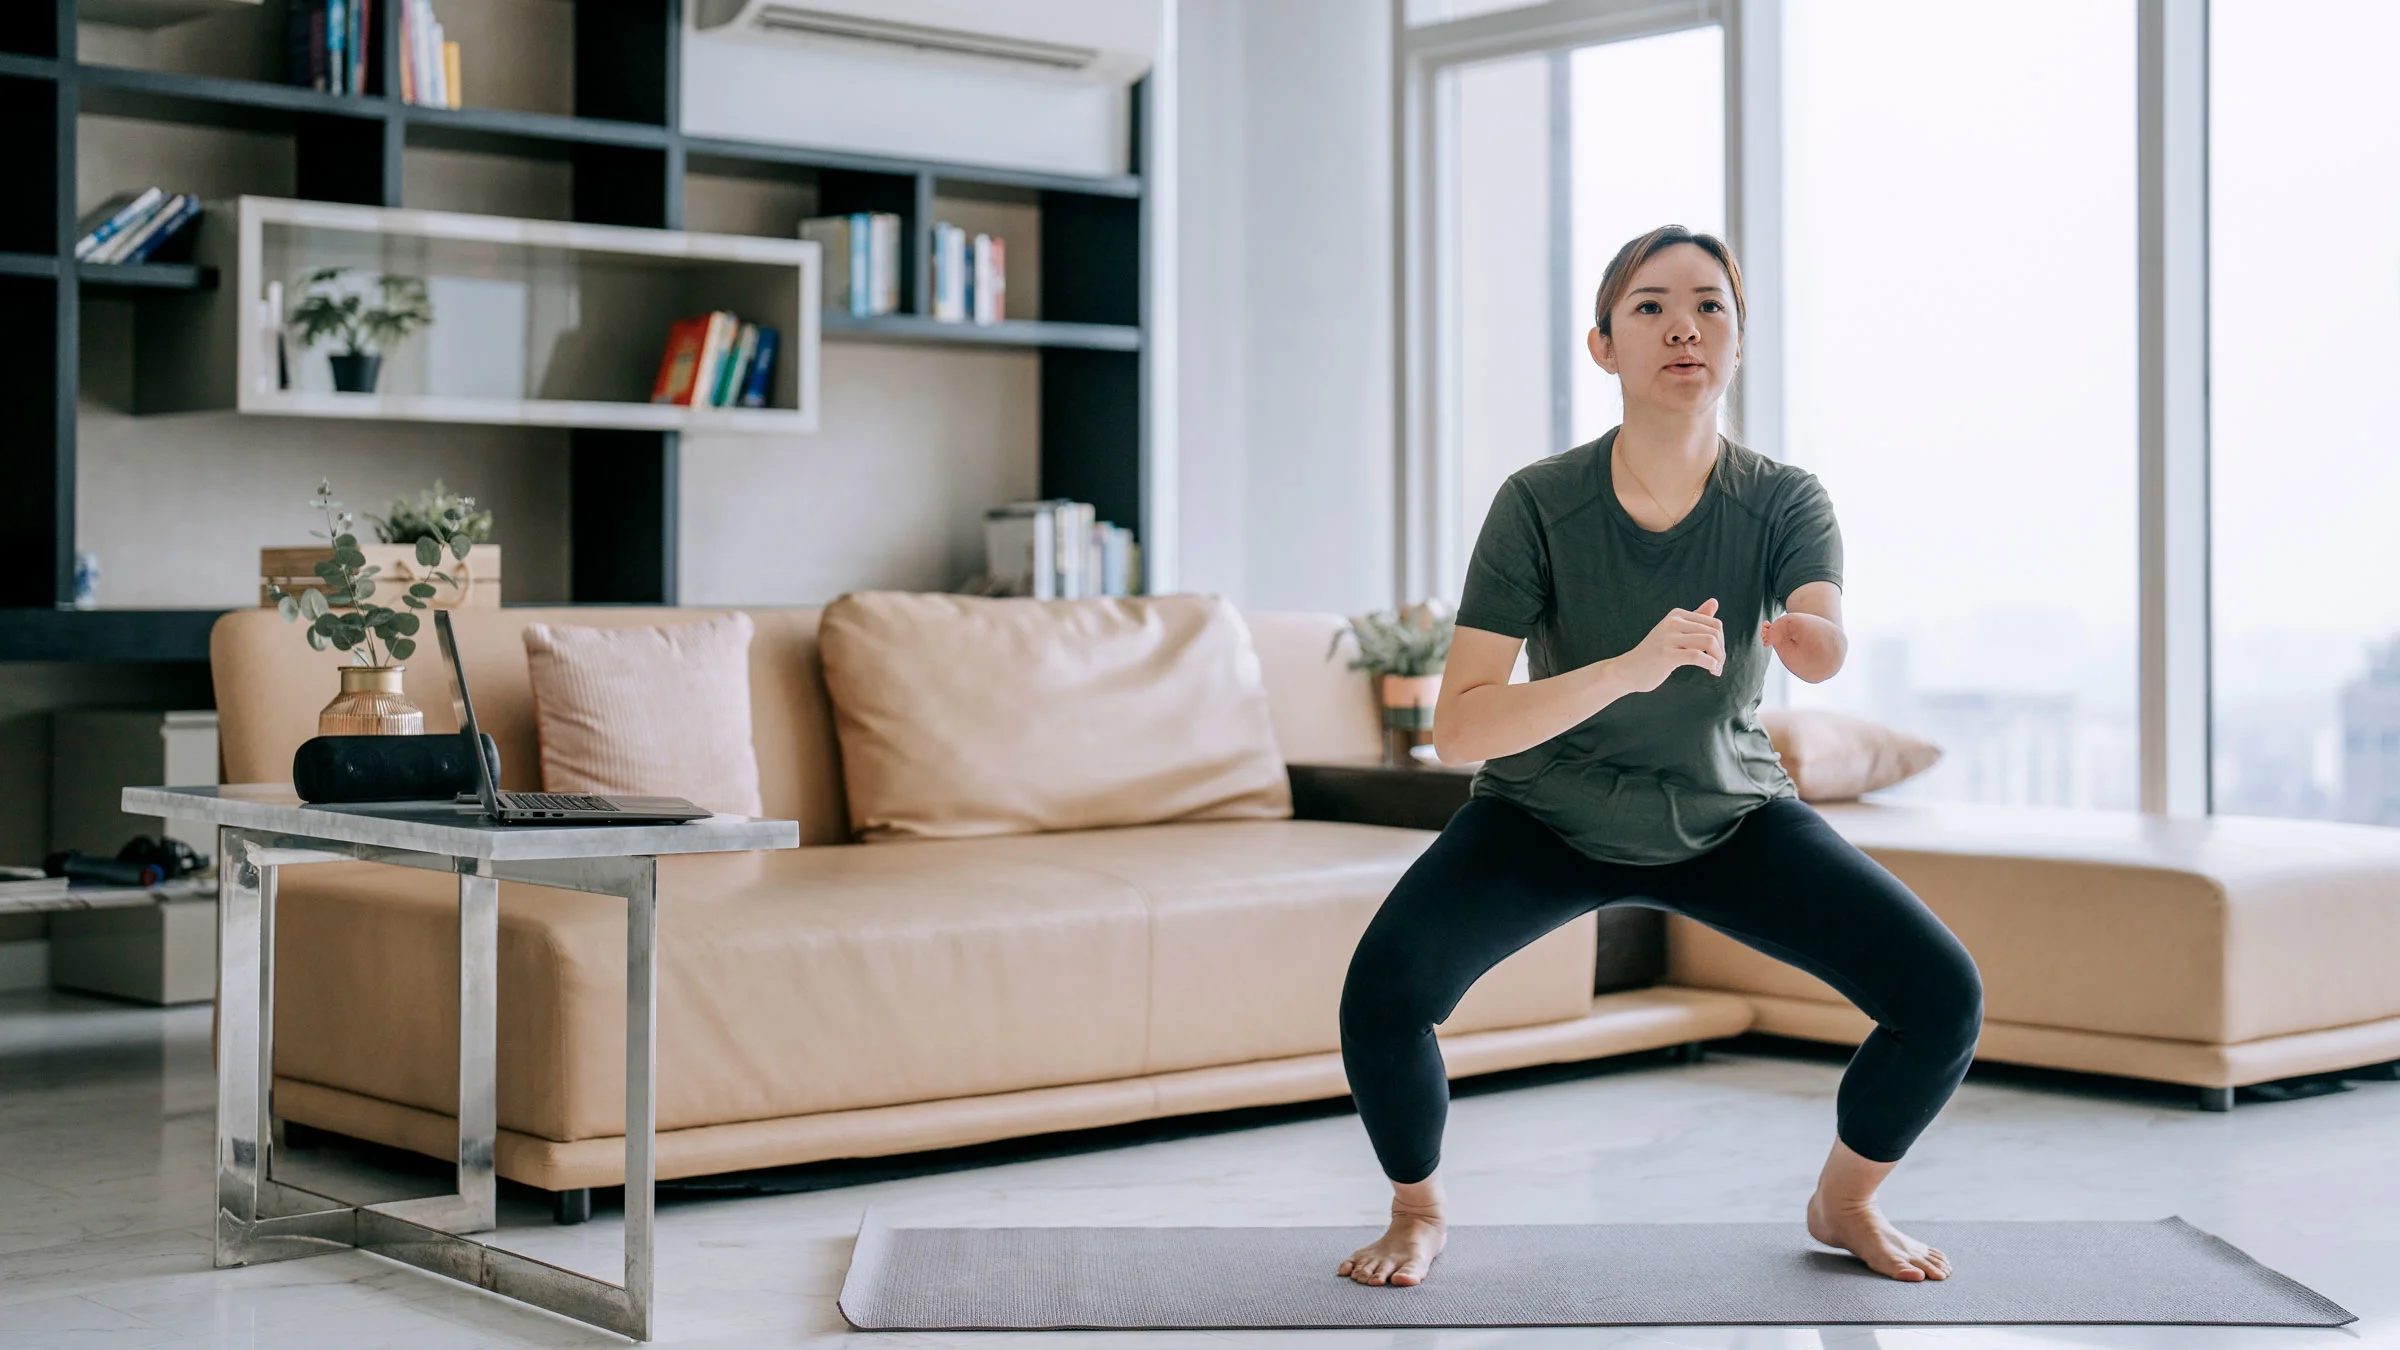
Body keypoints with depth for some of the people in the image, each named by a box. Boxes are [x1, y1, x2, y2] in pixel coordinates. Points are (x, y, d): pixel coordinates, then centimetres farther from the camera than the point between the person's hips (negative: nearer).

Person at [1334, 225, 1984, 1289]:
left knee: (1943, 999, -14)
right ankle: (1417, 1212, 6)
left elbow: (1827, 649, -38)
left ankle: (1844, 1201, 18)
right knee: (1382, 993, -27)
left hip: (1729, 818, 2)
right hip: (1546, 816, -2)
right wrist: (1631, 668, -44)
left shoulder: (1784, 504, -18)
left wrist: (1806, 637, -63)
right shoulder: (1541, 504, -23)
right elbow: (1457, 729, -29)